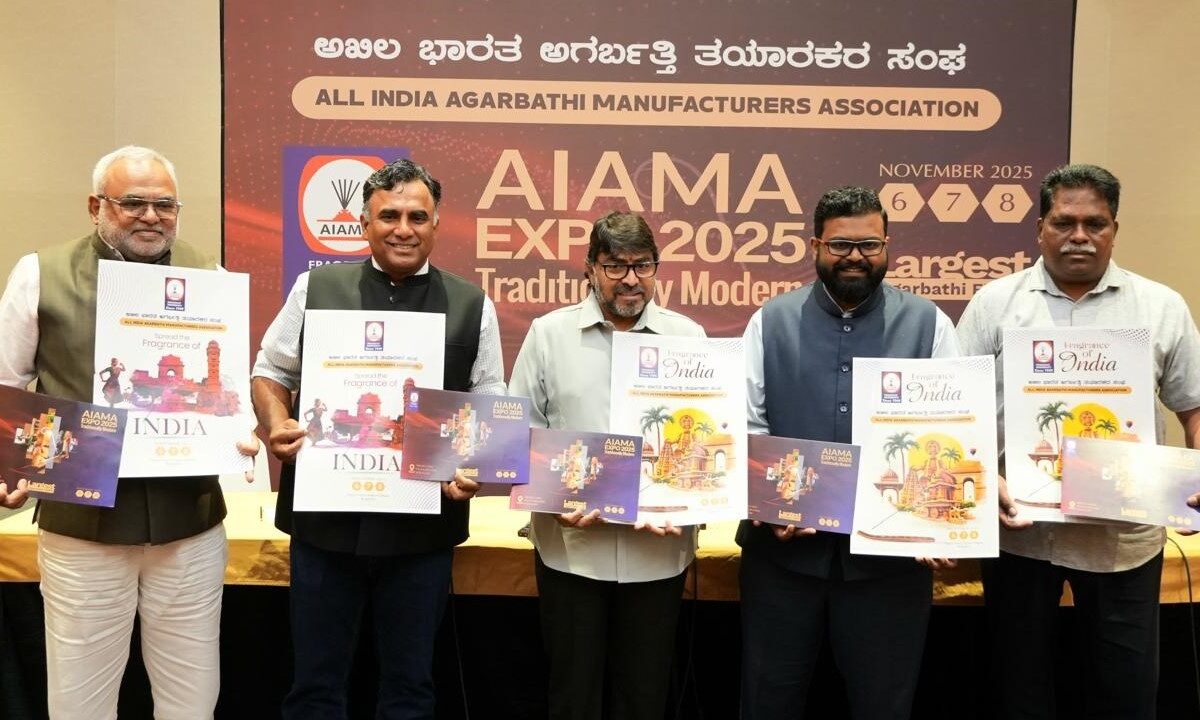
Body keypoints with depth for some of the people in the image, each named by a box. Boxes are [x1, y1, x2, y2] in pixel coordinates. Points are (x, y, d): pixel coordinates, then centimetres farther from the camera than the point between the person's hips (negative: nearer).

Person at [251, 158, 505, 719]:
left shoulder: (473, 307, 2)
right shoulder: (315, 288, 3)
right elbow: (270, 373, 11)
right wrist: (277, 425, -8)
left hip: (423, 526, 0)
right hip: (324, 518, 1)